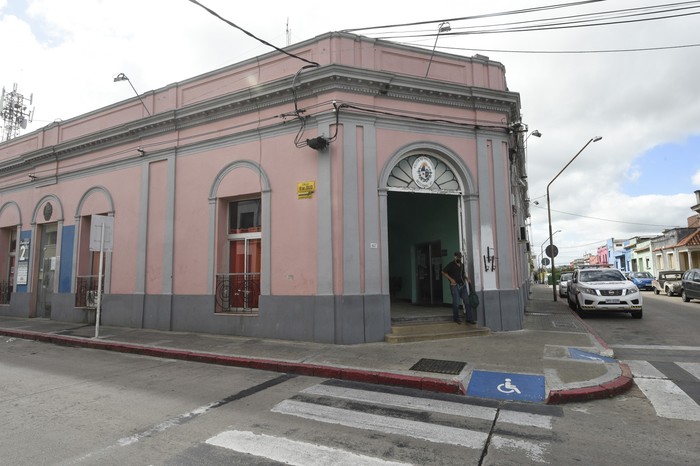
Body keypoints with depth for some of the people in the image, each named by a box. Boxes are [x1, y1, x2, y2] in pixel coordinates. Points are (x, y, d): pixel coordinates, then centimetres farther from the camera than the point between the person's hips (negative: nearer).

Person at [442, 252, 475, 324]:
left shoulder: (462, 265, 14)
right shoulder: (451, 265, -5)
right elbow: (443, 272, -5)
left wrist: (467, 279, 10)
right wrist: (451, 279, -12)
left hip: (463, 285, 6)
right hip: (455, 286, -6)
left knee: (467, 302, 2)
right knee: (456, 303, -2)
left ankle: (469, 318, 7)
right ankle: (456, 318, 14)